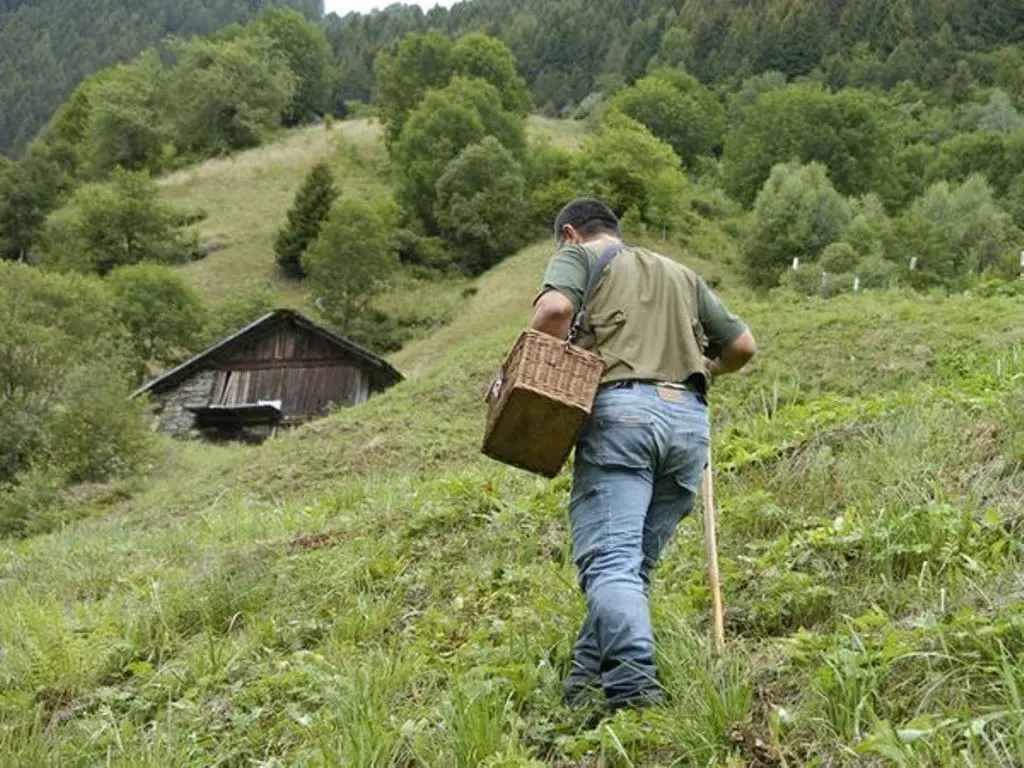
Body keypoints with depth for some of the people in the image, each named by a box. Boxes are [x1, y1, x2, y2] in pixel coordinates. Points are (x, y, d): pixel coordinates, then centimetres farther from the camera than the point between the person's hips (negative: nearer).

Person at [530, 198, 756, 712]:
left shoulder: (579, 256, 14)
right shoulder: (680, 274, 30)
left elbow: (555, 308, -9)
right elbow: (743, 345, 26)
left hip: (622, 409, -5)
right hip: (689, 418, 5)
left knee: (610, 562, -12)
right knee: (636, 563, 10)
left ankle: (634, 685, -27)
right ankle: (588, 680, 11)